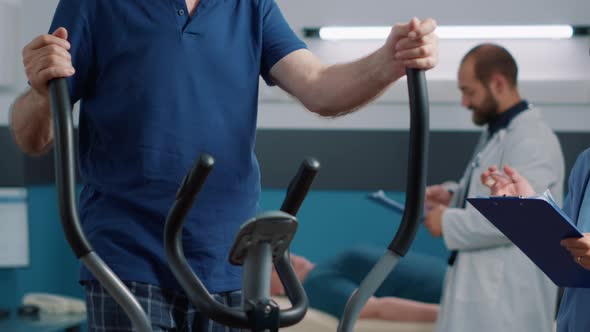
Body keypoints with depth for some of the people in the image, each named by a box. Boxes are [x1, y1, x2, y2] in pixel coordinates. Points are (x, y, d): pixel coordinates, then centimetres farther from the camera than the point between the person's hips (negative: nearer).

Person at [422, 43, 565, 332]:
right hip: (482, 286, 10)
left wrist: (449, 222, -16)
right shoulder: (495, 133, 15)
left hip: (507, 298, -10)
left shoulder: (532, 140, -17)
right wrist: (454, 195, 8)